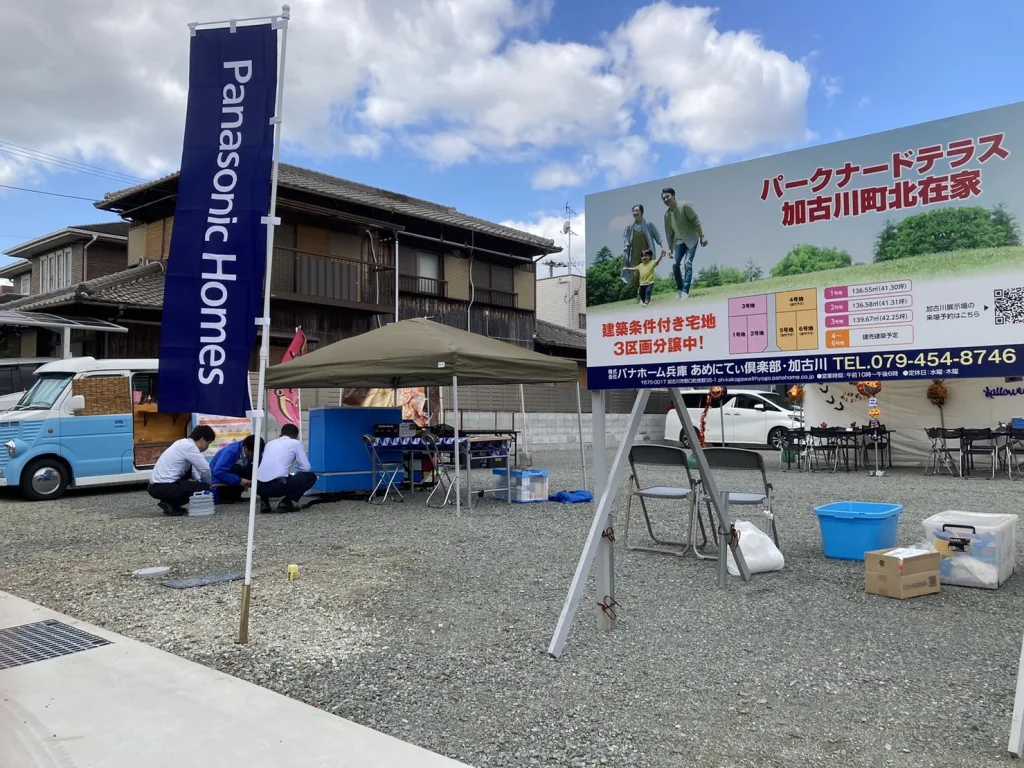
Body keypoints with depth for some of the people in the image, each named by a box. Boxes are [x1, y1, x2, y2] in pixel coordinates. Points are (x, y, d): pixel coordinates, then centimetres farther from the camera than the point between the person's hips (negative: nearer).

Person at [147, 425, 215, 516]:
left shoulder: (184, 443, 16)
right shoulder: (190, 446, -12)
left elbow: (191, 469, 28)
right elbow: (205, 469, -13)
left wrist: (200, 481, 16)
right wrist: (208, 484, 6)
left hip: (155, 486, 10)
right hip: (163, 487, -10)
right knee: (203, 488, -7)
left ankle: (171, 503, 15)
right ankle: (172, 505, -3)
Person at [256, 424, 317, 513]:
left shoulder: (270, 443, 25)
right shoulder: (296, 443, 11)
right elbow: (306, 468, 6)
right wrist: (295, 475, 30)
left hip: (260, 487, 6)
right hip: (277, 485, -5)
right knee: (310, 476, 16)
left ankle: (265, 502, 14)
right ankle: (286, 503, 3)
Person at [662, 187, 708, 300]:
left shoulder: (684, 206, -16)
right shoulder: (667, 214, 2)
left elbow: (696, 221, -17)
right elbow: (669, 232, 10)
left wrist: (702, 236, -22)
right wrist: (670, 248, 10)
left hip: (691, 239, -6)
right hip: (679, 241, 6)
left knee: (687, 263, -17)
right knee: (675, 265, -3)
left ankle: (685, 291, -19)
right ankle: (680, 290, 10)